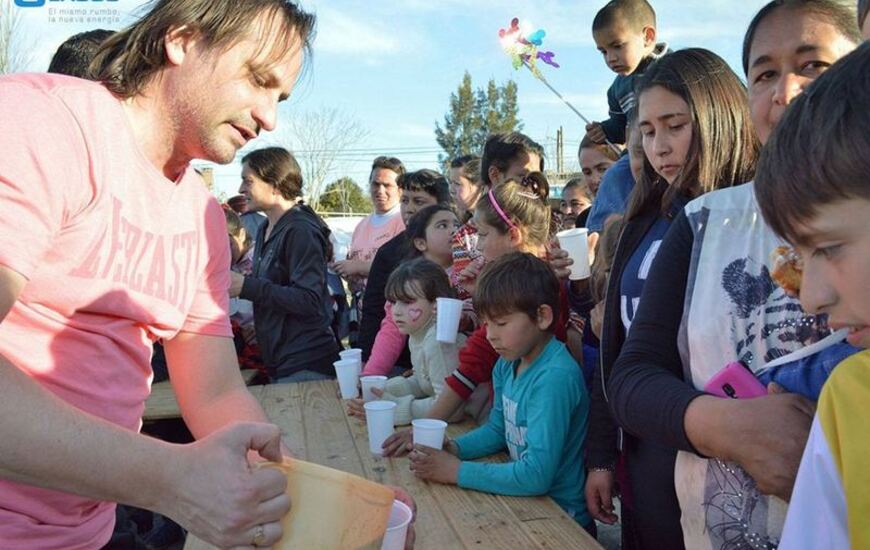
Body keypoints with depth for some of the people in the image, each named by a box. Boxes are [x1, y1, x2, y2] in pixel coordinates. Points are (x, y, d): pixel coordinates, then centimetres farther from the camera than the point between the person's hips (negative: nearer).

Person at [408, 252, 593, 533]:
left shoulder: (554, 378, -25)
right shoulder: (507, 364, -1)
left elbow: (536, 475, -28)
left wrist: (457, 471, -21)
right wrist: (453, 447, -5)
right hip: (525, 504, 6)